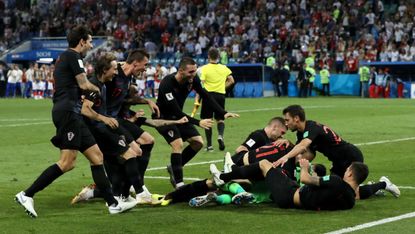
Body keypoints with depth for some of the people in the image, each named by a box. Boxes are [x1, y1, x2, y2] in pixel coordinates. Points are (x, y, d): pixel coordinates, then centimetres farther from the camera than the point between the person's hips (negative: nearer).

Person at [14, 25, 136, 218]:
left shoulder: (64, 57, 24)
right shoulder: (73, 56, -5)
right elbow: (84, 85, -7)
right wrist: (96, 88, 13)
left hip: (70, 113, 11)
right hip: (68, 112, -11)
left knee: (96, 156, 7)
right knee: (67, 162, -17)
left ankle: (112, 203, 6)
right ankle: (26, 195, -17)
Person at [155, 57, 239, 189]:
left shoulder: (193, 79, -14)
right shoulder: (167, 84, -33)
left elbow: (206, 97, -6)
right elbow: (176, 112, -34)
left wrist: (223, 113, -17)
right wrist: (198, 123, -40)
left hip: (178, 115, 8)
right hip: (163, 117, -8)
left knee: (198, 142, 2)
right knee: (178, 144, -25)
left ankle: (174, 168, 19)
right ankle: (179, 184, -19)